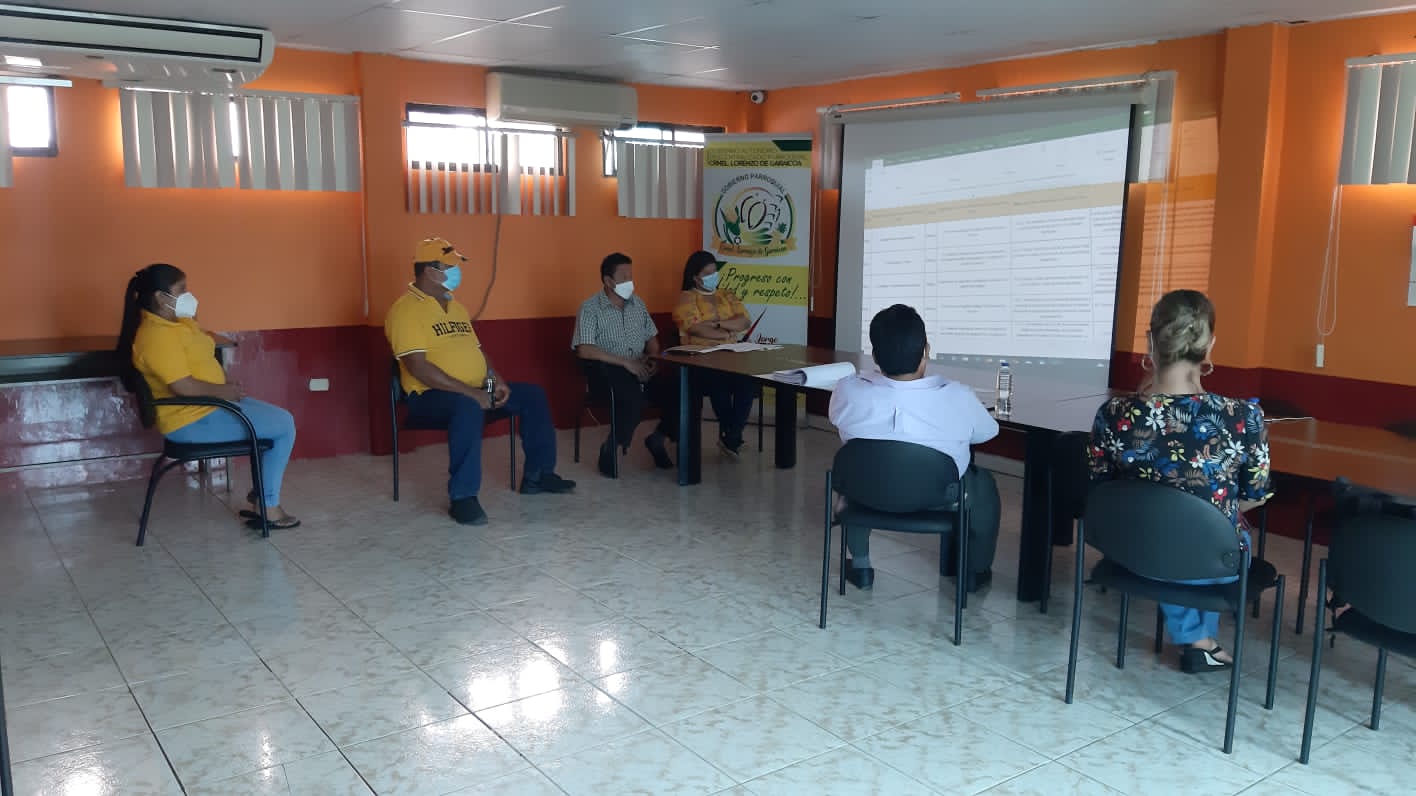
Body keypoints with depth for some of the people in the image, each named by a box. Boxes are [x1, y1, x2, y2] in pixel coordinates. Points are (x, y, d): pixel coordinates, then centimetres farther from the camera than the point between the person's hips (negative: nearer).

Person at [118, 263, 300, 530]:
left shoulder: (179, 321, 9)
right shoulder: (157, 336, -23)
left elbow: (203, 357, 20)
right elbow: (183, 387, -28)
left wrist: (227, 385, 4)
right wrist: (223, 391, -14)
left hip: (210, 405, 10)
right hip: (194, 420, -10)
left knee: (278, 419, 12)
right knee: (284, 425, -9)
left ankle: (260, 497, 14)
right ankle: (268, 507, -1)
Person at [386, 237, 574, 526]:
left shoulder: (456, 306, 17)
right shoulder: (406, 310, -12)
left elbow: (476, 349, 23)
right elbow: (418, 367, -22)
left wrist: (496, 380, 2)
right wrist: (470, 392, -25)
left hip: (476, 389, 9)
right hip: (431, 395, -9)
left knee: (532, 395, 2)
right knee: (468, 408, -40)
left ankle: (538, 475, 11)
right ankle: (462, 497, -33)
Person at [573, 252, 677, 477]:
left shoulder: (637, 303, 14)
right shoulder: (590, 308, -6)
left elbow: (652, 339, 22)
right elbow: (584, 350, -16)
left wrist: (652, 358, -2)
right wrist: (626, 362, -20)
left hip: (640, 369, 6)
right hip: (607, 371, -6)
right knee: (635, 397, -36)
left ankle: (660, 438, 8)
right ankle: (611, 449, -15)